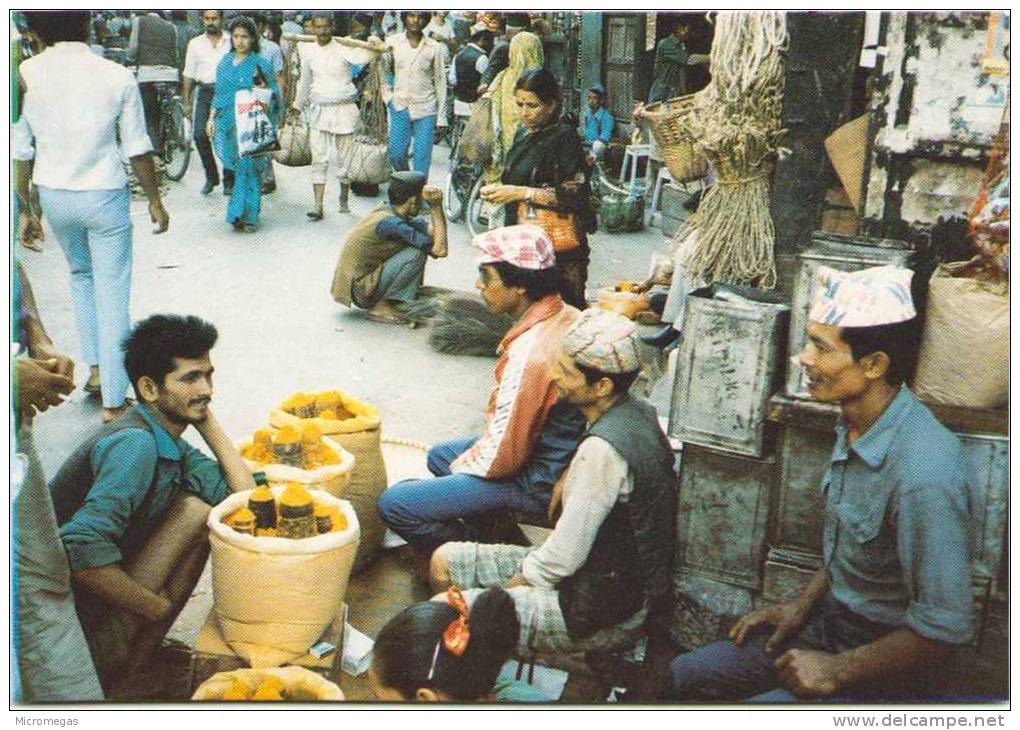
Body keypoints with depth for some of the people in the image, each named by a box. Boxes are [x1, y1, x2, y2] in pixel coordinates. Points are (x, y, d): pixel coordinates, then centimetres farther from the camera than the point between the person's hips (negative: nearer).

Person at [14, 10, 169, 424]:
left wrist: (24, 209, 8)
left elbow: (20, 151, -2)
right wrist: (155, 201, 7)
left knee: (81, 274, 27)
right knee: (112, 294, 3)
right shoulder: (117, 77, -10)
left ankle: (95, 368, 28)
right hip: (105, 196, -3)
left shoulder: (25, 76, -6)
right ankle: (113, 401, 8)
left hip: (54, 196, 3)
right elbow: (137, 150, -5)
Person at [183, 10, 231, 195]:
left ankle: (229, 180, 10)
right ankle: (211, 176, 7)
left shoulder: (232, 42, 3)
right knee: (200, 134, -9)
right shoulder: (195, 44, 9)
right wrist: (186, 102, 7)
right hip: (204, 91, 2)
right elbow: (189, 74, 11)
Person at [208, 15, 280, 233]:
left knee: (247, 167, -6)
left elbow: (273, 94, 1)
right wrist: (212, 117, 13)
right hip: (229, 123, 4)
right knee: (241, 167, 5)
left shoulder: (261, 64, -1)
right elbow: (219, 93, 18)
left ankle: (241, 213, 0)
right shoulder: (225, 62, 12)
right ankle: (247, 215, 13)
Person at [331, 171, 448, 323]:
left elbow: (434, 231, 5)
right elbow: (440, 250, -25)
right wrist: (436, 207, -19)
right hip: (359, 291, -9)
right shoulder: (391, 223, -24)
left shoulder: (388, 212, 4)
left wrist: (437, 206, -11)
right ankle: (380, 307, -9)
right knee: (416, 254, -19)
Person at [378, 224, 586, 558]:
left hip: (537, 481, -10)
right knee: (439, 455, 28)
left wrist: (461, 466, -4)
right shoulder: (568, 316, -1)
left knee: (394, 505, -10)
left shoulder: (529, 351, -30)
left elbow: (502, 456, -25)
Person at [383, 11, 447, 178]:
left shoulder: (434, 48, -1)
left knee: (422, 156, -1)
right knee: (396, 153, 3)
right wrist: (387, 94, 1)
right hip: (400, 107, 1)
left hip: (425, 109, -1)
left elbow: (440, 81, 3)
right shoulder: (392, 42, 0)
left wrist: (441, 115, 0)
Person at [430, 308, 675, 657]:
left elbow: (565, 557, -24)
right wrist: (572, 476, 10)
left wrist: (514, 584, -6)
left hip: (605, 614, -9)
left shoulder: (603, 449, -29)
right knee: (444, 562, 10)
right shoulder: (638, 410, -2)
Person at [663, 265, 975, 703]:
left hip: (885, 674, -8)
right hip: (830, 620, 8)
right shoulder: (855, 427, -2)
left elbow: (945, 628, -26)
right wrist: (801, 606, 7)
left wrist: (837, 671, -17)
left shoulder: (923, 474, -31)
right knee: (686, 676, 8)